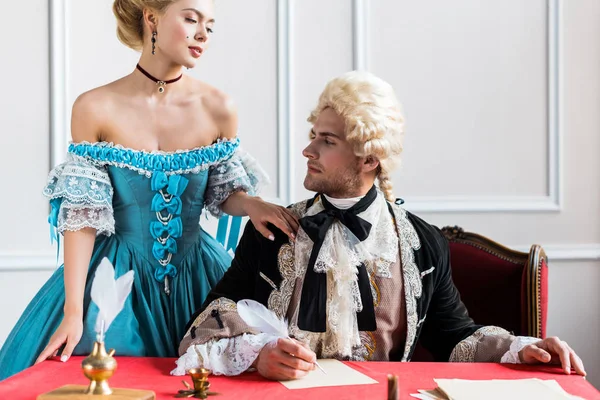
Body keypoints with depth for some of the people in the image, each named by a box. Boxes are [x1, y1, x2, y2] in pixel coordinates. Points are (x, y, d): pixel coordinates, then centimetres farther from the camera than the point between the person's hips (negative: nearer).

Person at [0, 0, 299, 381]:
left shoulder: (218, 109, -7)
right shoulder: (95, 108, -12)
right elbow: (83, 216, -11)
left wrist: (251, 204, -17)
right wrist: (73, 311, -14)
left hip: (195, 275, 2)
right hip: (117, 276, -2)